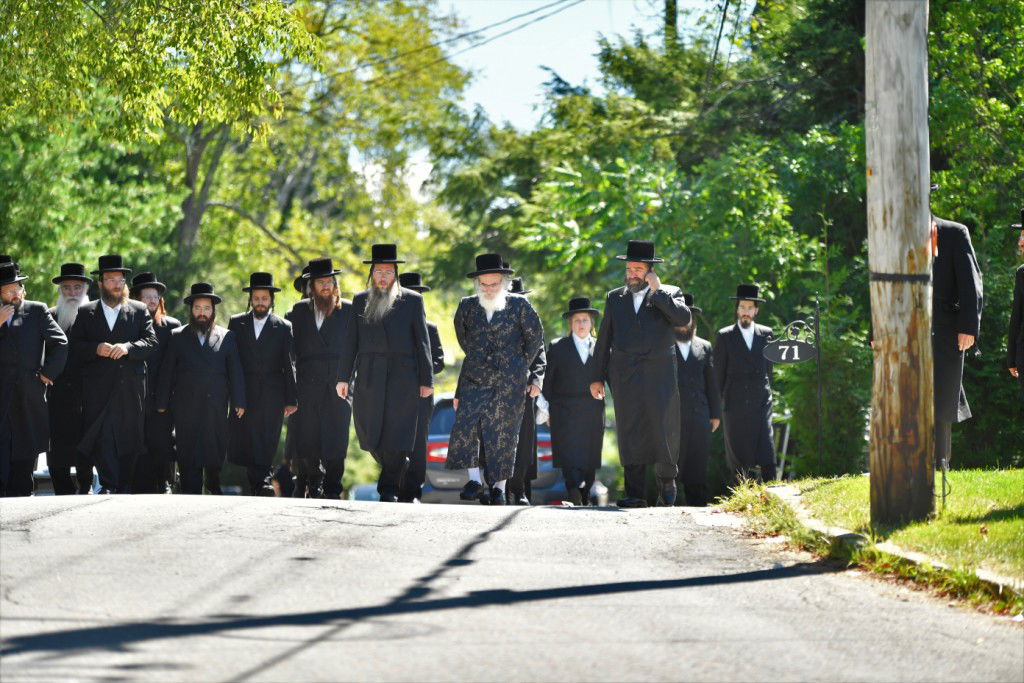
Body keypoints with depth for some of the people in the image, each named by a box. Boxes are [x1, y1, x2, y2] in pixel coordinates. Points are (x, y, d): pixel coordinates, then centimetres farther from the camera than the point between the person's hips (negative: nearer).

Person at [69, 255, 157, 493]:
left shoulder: (139, 310, 13)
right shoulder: (86, 312, 13)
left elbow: (152, 342, 2)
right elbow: (75, 348, 6)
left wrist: (128, 347, -15)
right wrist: (96, 349, -13)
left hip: (130, 388, 1)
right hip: (98, 388, -1)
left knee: (129, 436, 2)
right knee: (101, 436, -14)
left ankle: (124, 487, 9)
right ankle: (108, 485, -18)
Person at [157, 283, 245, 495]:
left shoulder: (227, 337, 11)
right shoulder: (178, 337, 11)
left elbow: (235, 371, 7)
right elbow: (167, 372, 9)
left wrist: (239, 402, 0)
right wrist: (162, 403, 3)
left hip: (216, 405, 0)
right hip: (186, 407, 0)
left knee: (216, 451, 0)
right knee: (188, 453, -3)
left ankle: (214, 487, 17)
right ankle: (191, 494, -2)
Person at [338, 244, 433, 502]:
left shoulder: (412, 300, 7)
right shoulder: (360, 300, 14)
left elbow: (422, 342, 6)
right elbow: (351, 341, 12)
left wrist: (426, 380, 0)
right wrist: (344, 377, 6)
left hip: (403, 377, -2)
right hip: (369, 377, 2)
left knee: (397, 433, -9)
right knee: (370, 433, 1)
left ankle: (389, 488, -2)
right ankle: (399, 468, 26)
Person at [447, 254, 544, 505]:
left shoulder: (518, 305, -2)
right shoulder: (468, 306, 6)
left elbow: (535, 336, 9)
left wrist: (521, 364, 13)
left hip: (509, 381, -2)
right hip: (475, 378, 2)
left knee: (502, 431, -3)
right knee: (467, 423, -16)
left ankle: (499, 487, 5)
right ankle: (475, 480, -15)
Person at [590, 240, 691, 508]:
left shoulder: (668, 294, 7)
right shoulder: (615, 298, 14)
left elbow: (684, 318, -13)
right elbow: (603, 341, 15)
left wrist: (657, 292, -13)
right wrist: (597, 377, 10)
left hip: (659, 376, -2)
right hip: (625, 378, 2)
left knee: (664, 430, -2)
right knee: (630, 435, -4)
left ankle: (666, 483, 20)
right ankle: (635, 494, -5)